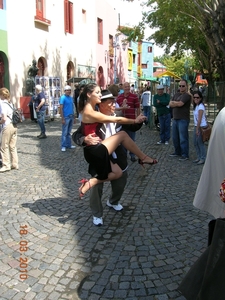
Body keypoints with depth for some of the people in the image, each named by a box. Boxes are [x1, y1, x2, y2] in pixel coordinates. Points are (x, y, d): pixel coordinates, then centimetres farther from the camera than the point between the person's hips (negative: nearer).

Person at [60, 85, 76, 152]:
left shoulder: (71, 98, 13)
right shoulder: (63, 97, -7)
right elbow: (61, 108, -11)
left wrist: (73, 117, 14)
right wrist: (62, 118, -16)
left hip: (71, 117, 7)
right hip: (66, 117, -6)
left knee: (69, 132, 12)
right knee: (64, 132, -3)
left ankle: (69, 145, 18)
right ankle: (63, 146, 2)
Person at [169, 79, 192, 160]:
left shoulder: (187, 95, -10)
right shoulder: (176, 94, 15)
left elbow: (180, 104, -21)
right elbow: (170, 104, 7)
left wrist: (173, 102, -3)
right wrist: (177, 104, -10)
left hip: (183, 120, -8)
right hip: (175, 119, 8)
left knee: (183, 138, -5)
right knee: (175, 137, 15)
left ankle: (185, 155, 3)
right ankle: (177, 152, 29)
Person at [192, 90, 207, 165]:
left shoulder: (201, 106, -17)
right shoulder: (196, 106, 10)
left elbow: (199, 119, -19)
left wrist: (197, 129, -18)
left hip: (201, 126, -9)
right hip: (196, 126, 9)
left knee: (200, 142, -2)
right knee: (195, 142, 13)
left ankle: (203, 159, 7)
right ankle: (199, 157, 23)